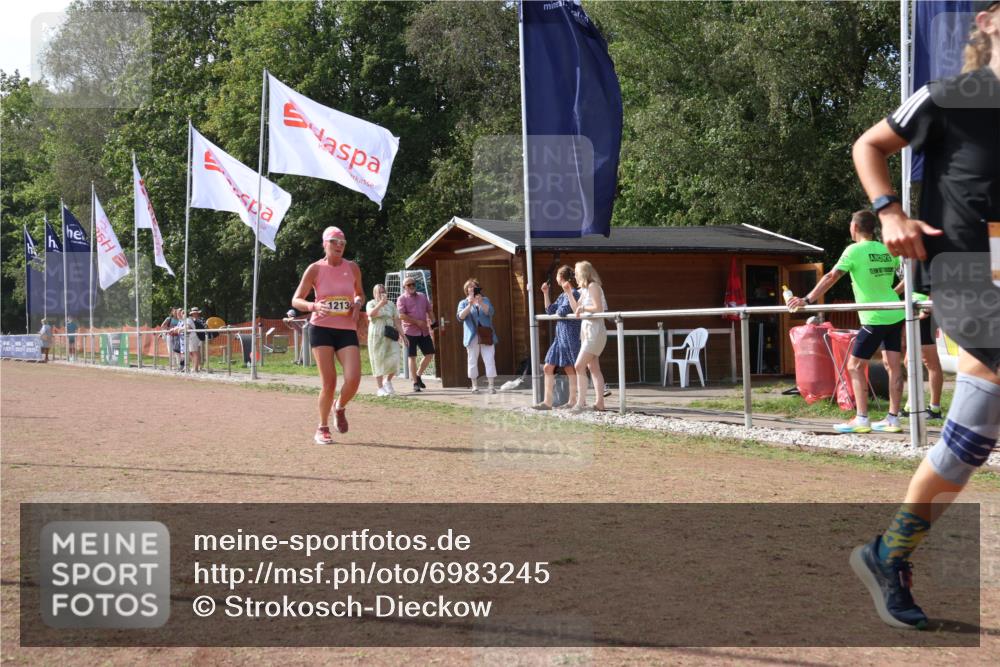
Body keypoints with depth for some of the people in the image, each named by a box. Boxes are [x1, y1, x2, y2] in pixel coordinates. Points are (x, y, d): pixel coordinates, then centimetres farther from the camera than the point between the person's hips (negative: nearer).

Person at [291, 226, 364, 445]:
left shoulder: (352, 268, 6)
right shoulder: (315, 269, -2)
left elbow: (360, 294, 21)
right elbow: (296, 301, 0)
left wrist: (357, 305, -2)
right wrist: (314, 306, -21)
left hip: (347, 330, 2)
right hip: (321, 328, -2)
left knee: (353, 379, -14)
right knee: (329, 382, -7)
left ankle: (340, 408, 20)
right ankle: (322, 429, 12)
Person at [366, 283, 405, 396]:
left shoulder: (391, 305, 14)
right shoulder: (371, 304, 2)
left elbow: (396, 320, 14)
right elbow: (371, 314, -19)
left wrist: (402, 335, 8)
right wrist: (381, 303, -30)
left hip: (390, 336, 3)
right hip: (376, 336, -3)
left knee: (394, 359, -9)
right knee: (378, 361, -2)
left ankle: (388, 380, 16)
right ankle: (380, 388, 4)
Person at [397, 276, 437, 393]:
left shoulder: (423, 297, 15)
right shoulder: (402, 299, -3)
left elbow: (430, 311, 19)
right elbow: (401, 316, -13)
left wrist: (432, 323, 3)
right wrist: (417, 322, -16)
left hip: (424, 331, 6)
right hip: (410, 331, -5)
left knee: (430, 354, 5)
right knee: (412, 357, 0)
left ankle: (418, 375, 24)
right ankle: (415, 383, 5)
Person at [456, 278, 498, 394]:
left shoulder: (485, 300, 12)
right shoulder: (463, 303, 8)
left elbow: (490, 312, -6)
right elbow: (460, 317, -8)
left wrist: (480, 303, -22)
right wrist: (470, 305, -21)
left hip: (486, 335, 0)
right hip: (472, 336, 0)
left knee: (490, 360, -7)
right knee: (472, 361, 2)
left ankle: (490, 385, -6)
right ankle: (475, 385, 11)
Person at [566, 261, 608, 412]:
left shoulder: (593, 286, -11)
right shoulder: (584, 290, 16)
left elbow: (598, 308, -20)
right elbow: (576, 310, 18)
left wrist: (583, 308, -16)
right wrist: (569, 293, 15)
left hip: (595, 330, -10)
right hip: (586, 330, 10)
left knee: (579, 366, -15)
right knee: (593, 368, 8)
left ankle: (580, 402, -15)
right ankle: (599, 403, 10)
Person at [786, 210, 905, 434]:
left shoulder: (855, 250, -10)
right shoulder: (887, 250, 9)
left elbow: (832, 276, -18)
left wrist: (808, 300, -19)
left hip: (875, 318, -7)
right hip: (895, 315, 7)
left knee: (855, 365, 1)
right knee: (893, 365, 7)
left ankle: (861, 420, -3)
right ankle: (893, 419, 9)